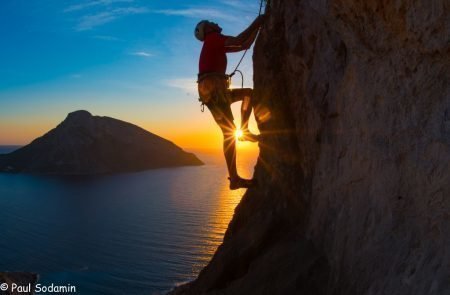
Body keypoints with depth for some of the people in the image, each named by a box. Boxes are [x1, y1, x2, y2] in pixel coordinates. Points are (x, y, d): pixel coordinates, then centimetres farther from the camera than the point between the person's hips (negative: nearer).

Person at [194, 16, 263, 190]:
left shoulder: (217, 44, 28)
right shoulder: (212, 38, 2)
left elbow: (245, 45, 30)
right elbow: (240, 41, -11)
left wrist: (258, 26, 27)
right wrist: (256, 23, 1)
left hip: (216, 90, 9)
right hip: (212, 89, -9)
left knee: (248, 93, 19)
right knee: (229, 131, -14)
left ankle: (244, 130, 5)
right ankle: (234, 179, -16)